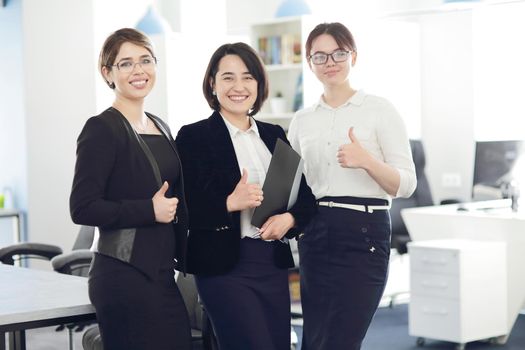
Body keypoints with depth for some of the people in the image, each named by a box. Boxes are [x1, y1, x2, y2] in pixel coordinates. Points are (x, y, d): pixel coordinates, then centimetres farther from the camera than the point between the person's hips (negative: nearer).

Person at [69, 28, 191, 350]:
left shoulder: (161, 127, 15)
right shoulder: (102, 129, -9)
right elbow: (82, 208, -16)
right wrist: (150, 210, -16)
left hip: (162, 274, 8)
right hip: (125, 276, -8)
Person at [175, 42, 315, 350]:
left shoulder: (275, 135, 13)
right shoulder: (194, 136, -3)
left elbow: (305, 196, 11)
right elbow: (186, 209, -10)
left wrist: (289, 218, -9)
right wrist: (230, 203, -25)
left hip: (274, 264, 6)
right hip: (225, 267, -5)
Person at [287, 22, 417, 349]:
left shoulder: (380, 110, -1)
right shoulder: (302, 120, 12)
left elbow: (406, 184, -7)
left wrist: (367, 161, -23)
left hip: (364, 234, -4)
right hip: (315, 236, 5)